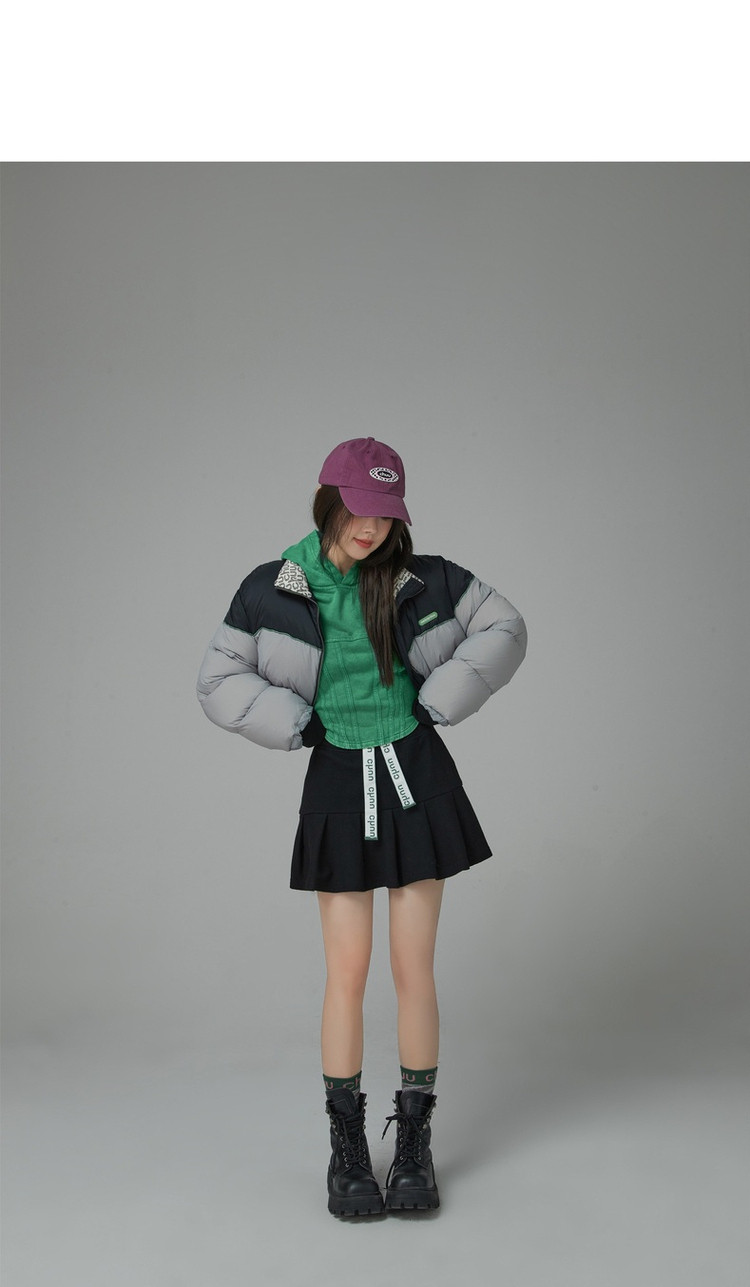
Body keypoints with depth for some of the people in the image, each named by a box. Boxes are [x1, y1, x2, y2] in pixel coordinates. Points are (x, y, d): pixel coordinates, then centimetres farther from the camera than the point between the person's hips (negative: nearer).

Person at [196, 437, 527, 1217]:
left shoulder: (422, 580, -5)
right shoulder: (273, 590, -6)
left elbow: (504, 631, 5)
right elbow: (220, 682, 0)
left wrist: (440, 705, -3)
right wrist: (300, 727, -6)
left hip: (417, 777, 1)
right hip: (339, 782, 0)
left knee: (414, 967, 3)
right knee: (347, 971, 1)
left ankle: (414, 1143, 17)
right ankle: (347, 1149, 16)